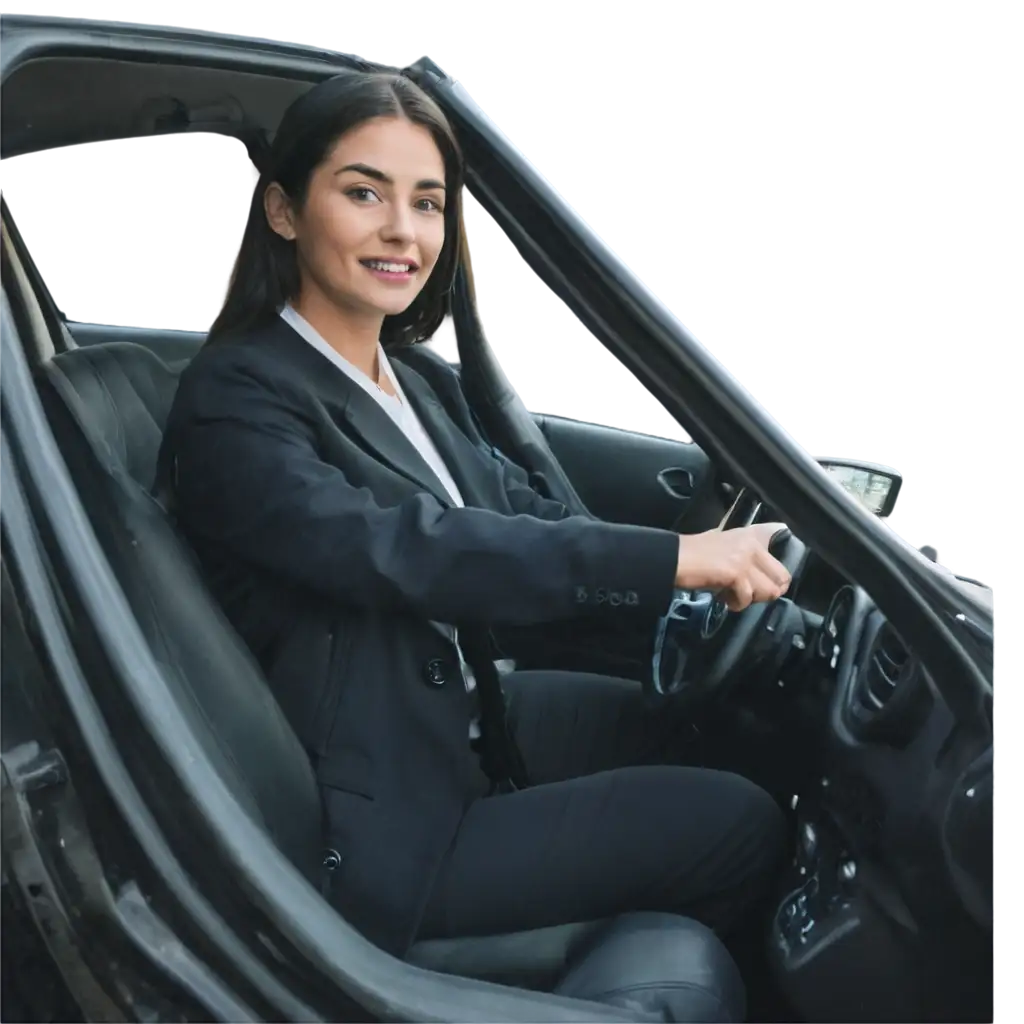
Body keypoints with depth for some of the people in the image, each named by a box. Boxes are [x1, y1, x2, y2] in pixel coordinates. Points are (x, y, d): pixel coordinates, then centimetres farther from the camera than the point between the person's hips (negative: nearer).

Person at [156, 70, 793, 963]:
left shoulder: (421, 381, 7)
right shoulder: (236, 402, -20)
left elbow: (530, 519, -1)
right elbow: (401, 552, -33)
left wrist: (722, 560, -16)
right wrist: (669, 559, -37)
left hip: (463, 719, 9)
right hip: (378, 828, -9)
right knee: (740, 828, -6)